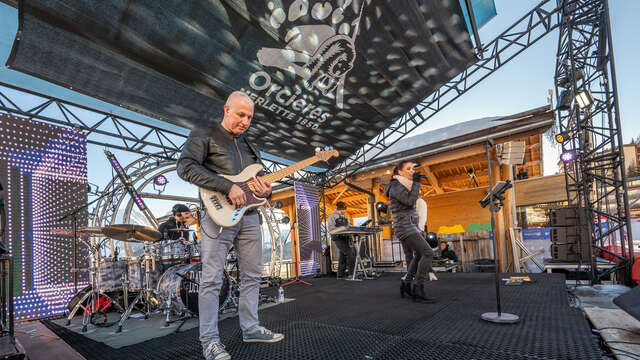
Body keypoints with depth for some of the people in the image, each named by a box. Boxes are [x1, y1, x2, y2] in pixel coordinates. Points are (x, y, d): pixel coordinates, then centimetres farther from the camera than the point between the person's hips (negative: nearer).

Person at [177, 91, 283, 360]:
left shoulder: (248, 146, 21)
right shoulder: (204, 135, 0)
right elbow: (186, 167, -15)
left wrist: (265, 191, -1)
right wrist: (228, 187, -22)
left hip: (249, 217, 7)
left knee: (252, 275, 12)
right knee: (212, 279, -1)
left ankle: (250, 328, 27)